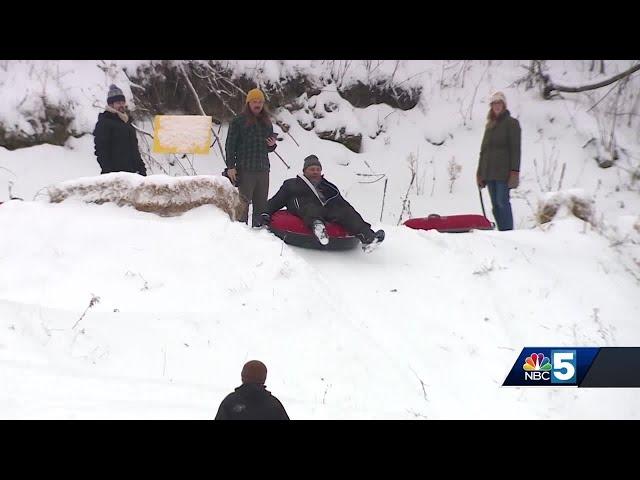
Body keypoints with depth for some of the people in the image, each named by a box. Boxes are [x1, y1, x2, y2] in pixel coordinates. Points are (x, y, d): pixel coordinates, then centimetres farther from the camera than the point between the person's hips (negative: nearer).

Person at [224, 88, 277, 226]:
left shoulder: (267, 123, 17)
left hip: (263, 169, 6)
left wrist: (272, 145, 2)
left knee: (261, 205, 6)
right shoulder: (238, 121, 0)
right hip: (245, 169, -6)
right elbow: (230, 145, -3)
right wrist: (231, 167, -11)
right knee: (243, 204, -8)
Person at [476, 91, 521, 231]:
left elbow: (515, 148, -7)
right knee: (495, 204, 5)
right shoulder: (490, 125, 20)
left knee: (502, 202, -12)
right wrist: (480, 172, 15)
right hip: (489, 171, 7)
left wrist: (515, 171, -16)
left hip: (503, 171, -7)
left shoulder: (511, 123, 1)